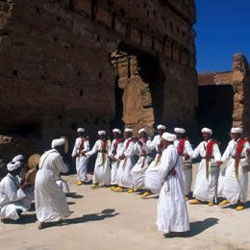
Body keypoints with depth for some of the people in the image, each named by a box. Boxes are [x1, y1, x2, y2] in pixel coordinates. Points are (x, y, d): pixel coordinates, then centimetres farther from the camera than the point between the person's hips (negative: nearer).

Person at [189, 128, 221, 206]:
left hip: (212, 164, -6)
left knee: (211, 182, 0)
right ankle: (197, 198, 15)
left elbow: (217, 153, -18)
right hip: (203, 164, 6)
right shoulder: (201, 144, 12)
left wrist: (218, 160, -36)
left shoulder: (214, 143, -7)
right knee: (200, 181, 7)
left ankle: (211, 200, 13)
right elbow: (195, 152, 10)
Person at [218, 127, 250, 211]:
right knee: (227, 181, 7)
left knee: (240, 184, 2)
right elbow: (227, 152, -3)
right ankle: (227, 198, 23)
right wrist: (222, 160, -13)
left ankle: (241, 202, 15)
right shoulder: (231, 142, 5)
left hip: (241, 165, -5)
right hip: (231, 164, 5)